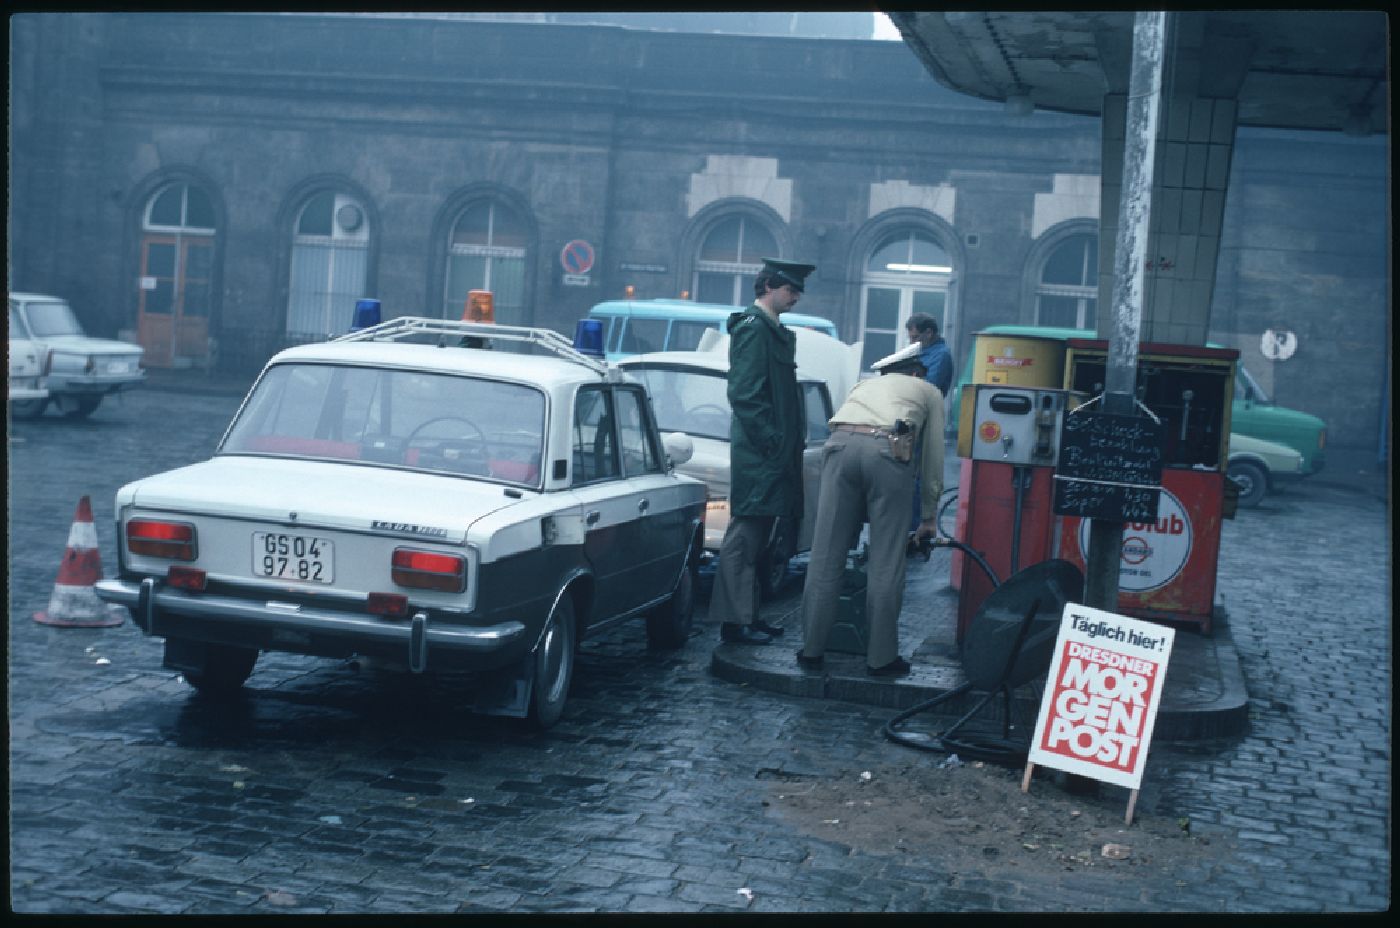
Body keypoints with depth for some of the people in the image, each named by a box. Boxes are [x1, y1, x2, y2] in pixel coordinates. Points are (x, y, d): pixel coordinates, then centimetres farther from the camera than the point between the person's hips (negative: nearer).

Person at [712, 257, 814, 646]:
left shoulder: (775, 332, 19)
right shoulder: (753, 329, -12)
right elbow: (744, 394, -19)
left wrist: (792, 438, 15)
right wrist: (771, 441, -19)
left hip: (775, 452, 10)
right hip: (758, 453, -10)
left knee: (757, 537, 13)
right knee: (744, 536, -7)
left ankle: (748, 615, 20)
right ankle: (734, 622, -4)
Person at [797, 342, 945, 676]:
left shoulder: (866, 384, 40)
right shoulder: (929, 391, 30)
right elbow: (933, 457, 27)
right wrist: (929, 517, 37)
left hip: (839, 444, 3)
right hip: (888, 449, -3)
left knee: (825, 557, 5)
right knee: (885, 563, 3)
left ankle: (811, 651, 9)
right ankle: (881, 658, 6)